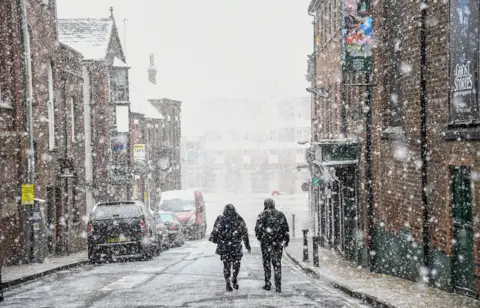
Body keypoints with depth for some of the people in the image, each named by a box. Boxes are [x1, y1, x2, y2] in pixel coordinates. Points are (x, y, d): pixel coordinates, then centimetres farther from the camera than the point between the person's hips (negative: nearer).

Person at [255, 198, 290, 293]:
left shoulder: (262, 215, -4)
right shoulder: (280, 215, 6)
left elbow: (258, 228, -7)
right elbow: (286, 229, 7)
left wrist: (259, 238, 10)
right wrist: (286, 241, 14)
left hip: (266, 242, -2)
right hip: (278, 242, 2)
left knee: (267, 263, 8)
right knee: (277, 264, 5)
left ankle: (267, 284, 9)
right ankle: (278, 286, 0)